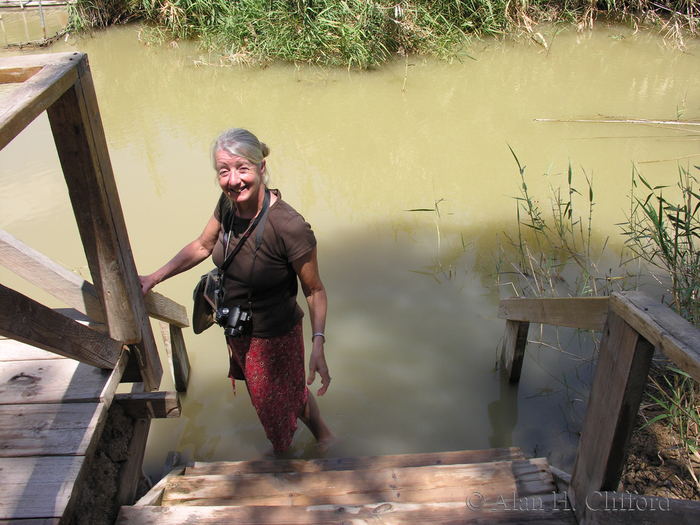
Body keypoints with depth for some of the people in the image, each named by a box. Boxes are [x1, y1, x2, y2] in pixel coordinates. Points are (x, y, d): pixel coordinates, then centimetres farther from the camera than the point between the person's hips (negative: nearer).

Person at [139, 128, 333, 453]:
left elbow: (314, 290, -21)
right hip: (237, 332, 7)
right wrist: (154, 278, 3)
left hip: (274, 337, -7)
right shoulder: (227, 205, -13)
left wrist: (318, 344, -29)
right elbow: (202, 246, 5)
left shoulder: (290, 228, -33)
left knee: (284, 398, 20)